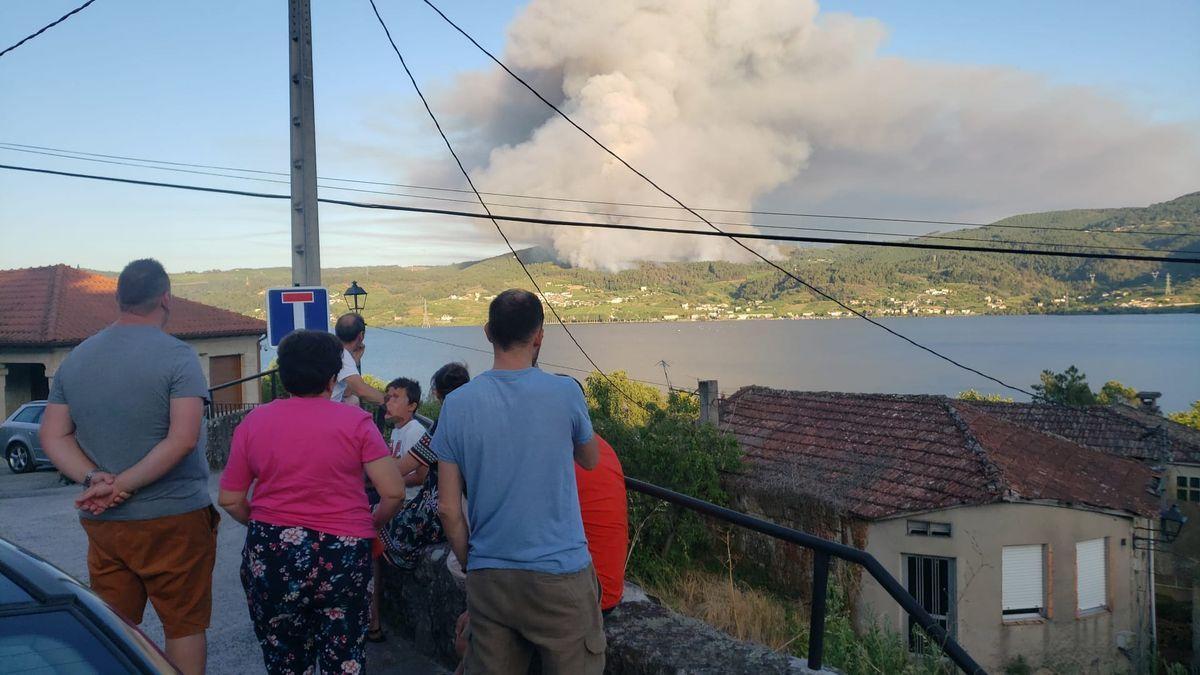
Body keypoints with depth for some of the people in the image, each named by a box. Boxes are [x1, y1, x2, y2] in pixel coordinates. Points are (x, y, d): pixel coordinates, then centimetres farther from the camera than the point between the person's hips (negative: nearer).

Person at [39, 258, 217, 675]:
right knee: (185, 626, 7)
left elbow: (52, 437, 5)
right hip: (172, 519, -5)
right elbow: (182, 439, -21)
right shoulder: (177, 356, -12)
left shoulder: (76, 359, 8)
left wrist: (95, 480, -8)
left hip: (100, 523, 5)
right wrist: (121, 485, -16)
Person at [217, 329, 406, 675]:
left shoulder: (254, 421, 2)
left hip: (270, 557, 2)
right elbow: (394, 492, -8)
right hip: (342, 555, -2)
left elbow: (230, 500, 4)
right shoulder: (355, 421, -5)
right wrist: (371, 523, 10)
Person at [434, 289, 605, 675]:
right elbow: (590, 461, 13)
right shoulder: (564, 394, -8)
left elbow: (448, 509, 0)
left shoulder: (458, 404, -3)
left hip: (488, 580, 3)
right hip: (560, 575, -2)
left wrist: (471, 565, 13)